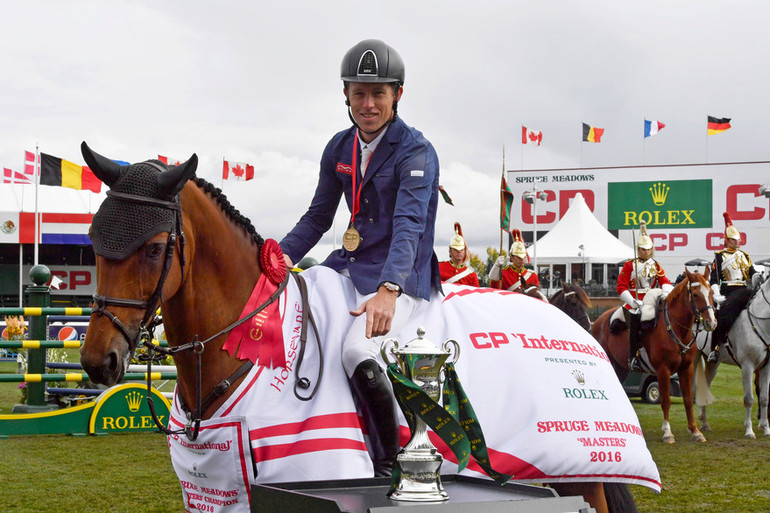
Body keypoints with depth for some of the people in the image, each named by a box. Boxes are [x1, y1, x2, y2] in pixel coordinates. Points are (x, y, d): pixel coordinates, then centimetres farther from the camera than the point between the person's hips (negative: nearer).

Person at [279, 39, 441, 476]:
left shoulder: (415, 152, -13)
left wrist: (388, 290, -41)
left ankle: (391, 461, -15)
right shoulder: (340, 148, 8)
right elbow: (318, 217, 16)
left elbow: (408, 224, -26)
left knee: (357, 352, -32)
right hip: (350, 264, 8)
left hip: (400, 275, -8)